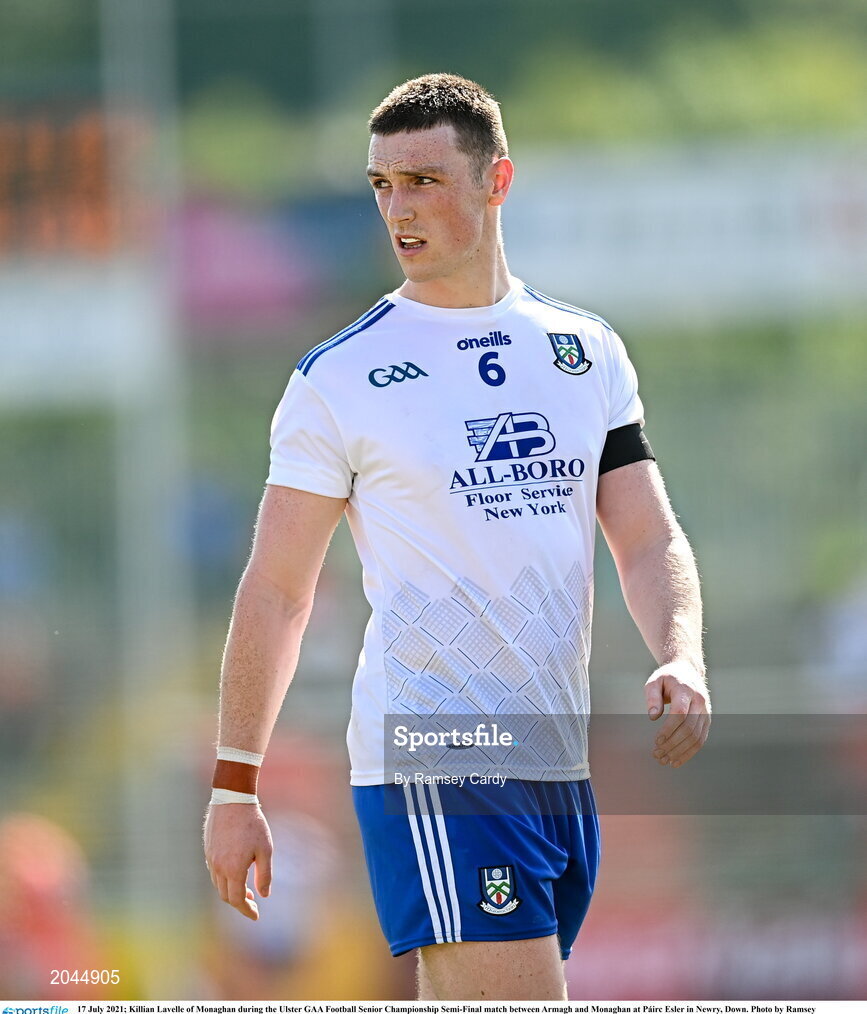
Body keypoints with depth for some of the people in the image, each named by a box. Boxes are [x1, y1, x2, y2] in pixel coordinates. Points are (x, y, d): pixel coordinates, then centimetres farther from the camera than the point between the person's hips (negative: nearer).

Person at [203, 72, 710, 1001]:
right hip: (432, 767, -5)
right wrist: (234, 787, -3)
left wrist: (681, 661, -10)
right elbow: (275, 590, 0)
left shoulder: (588, 350, 11)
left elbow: (650, 541, 10)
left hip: (561, 766, 5)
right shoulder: (339, 377, -3)